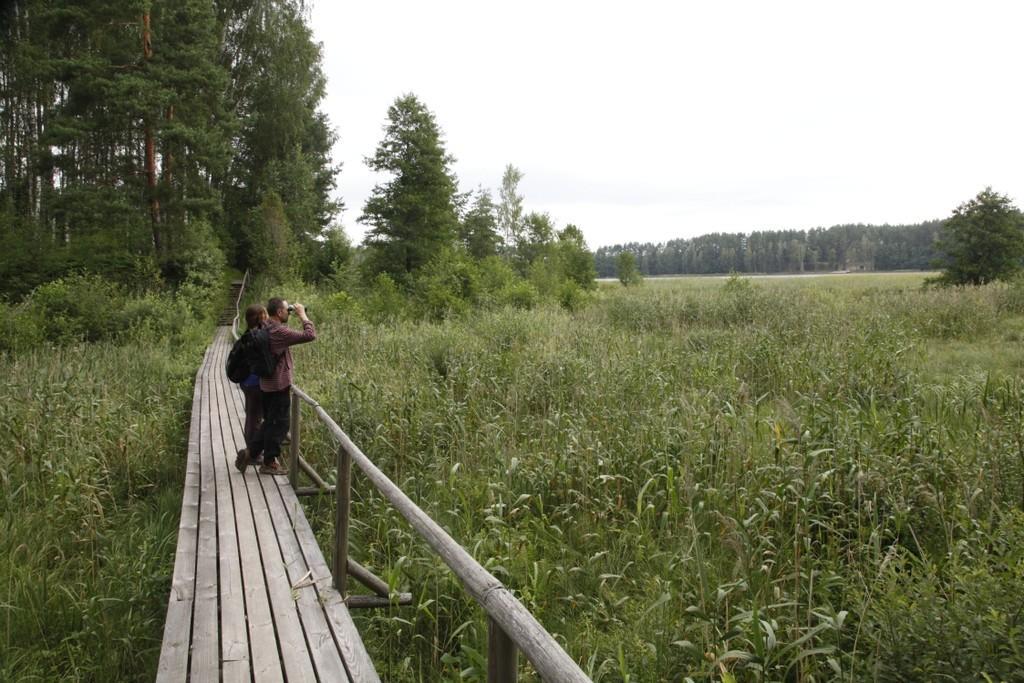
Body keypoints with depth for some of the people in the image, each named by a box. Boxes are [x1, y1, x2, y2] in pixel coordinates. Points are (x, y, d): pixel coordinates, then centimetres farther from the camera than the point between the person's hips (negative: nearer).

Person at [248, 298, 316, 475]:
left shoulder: (266, 328, 6)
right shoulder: (279, 332, -22)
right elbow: (310, 335, -26)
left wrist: (295, 315, 13)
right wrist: (302, 315, -13)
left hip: (266, 384, 9)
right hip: (279, 385, -9)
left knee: (270, 421, 22)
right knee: (279, 424, 2)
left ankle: (253, 452, 28)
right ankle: (269, 463, 9)